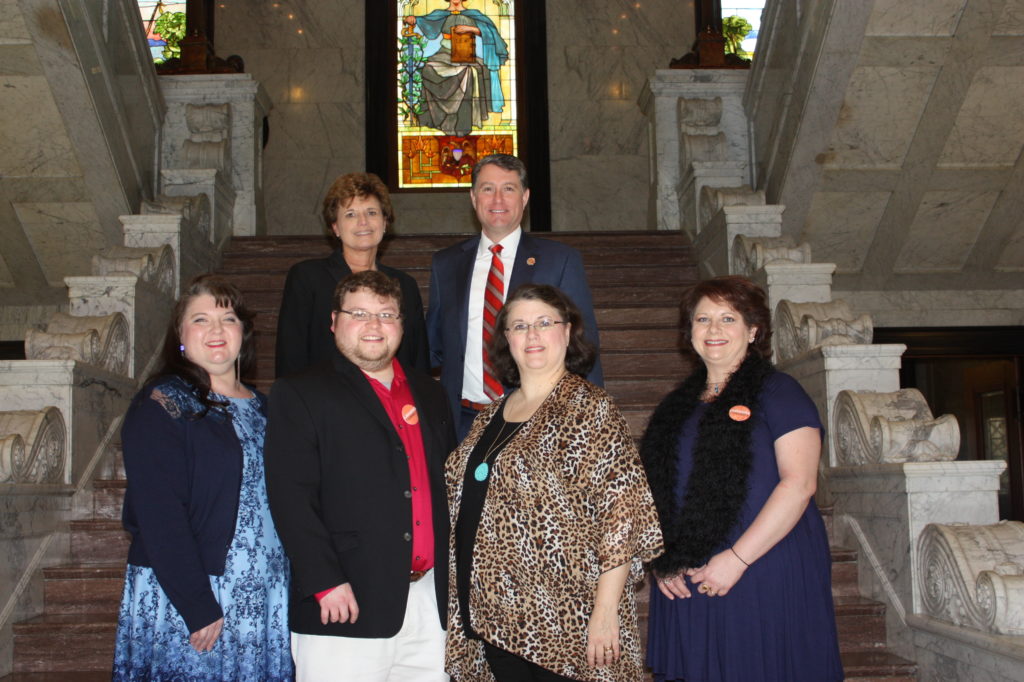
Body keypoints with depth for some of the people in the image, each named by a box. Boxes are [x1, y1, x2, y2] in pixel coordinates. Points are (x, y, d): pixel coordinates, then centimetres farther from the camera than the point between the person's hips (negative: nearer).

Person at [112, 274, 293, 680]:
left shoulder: (259, 407, 12)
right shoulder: (161, 406, -8)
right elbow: (159, 517, -15)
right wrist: (200, 608, -19)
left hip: (262, 599, 6)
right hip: (182, 599, -6)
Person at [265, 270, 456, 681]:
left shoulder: (428, 395, 17)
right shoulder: (298, 395, 0)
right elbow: (291, 497, -9)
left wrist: (453, 577, 11)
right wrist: (326, 583, -16)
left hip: (430, 601, 5)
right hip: (349, 606, -5)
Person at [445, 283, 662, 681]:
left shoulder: (590, 410, -8)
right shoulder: (492, 414, 11)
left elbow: (621, 516, -15)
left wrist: (605, 613, -19)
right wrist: (465, 607, 12)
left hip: (565, 622, -6)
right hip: (496, 619, 6)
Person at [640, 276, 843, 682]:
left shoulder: (777, 392, -2)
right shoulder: (678, 405, 15)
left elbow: (799, 483, -12)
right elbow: (656, 492, 16)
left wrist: (737, 558, -17)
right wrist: (660, 559, 1)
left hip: (768, 580, -5)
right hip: (687, 586, 5)